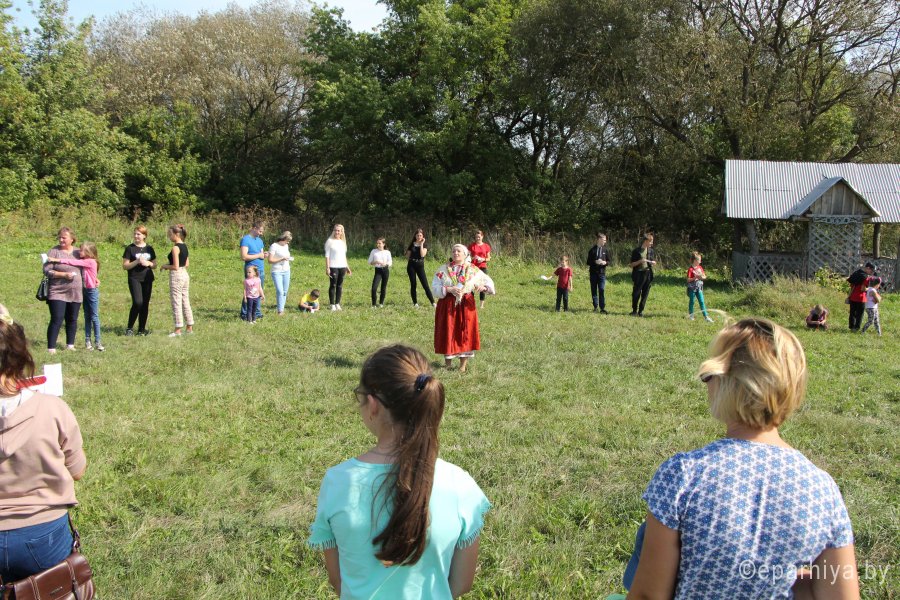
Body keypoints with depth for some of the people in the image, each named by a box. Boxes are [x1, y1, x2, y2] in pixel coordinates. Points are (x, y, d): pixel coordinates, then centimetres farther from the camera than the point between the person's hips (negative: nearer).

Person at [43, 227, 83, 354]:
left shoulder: (77, 252, 9)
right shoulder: (54, 251, -5)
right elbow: (47, 271, -10)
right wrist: (64, 274, -19)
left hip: (75, 293, 4)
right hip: (58, 292, -4)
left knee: (72, 320, 11)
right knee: (56, 320, -9)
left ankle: (70, 345, 23)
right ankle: (51, 348, -4)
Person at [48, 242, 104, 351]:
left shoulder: (91, 262, -16)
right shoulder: (84, 261, 8)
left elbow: (74, 262, -19)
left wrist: (57, 260, -18)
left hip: (92, 291, -7)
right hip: (85, 290, 7)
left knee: (94, 317, -3)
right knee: (87, 316, 10)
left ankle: (98, 341, 1)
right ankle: (87, 340, 14)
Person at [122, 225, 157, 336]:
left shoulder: (149, 248, 10)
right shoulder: (130, 248, -1)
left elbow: (154, 265, 16)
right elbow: (125, 266, -3)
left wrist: (148, 263, -6)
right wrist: (137, 261, -17)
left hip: (147, 280, 4)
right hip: (134, 279, -4)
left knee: (145, 304, 5)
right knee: (137, 302, -18)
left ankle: (142, 329, 14)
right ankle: (130, 328, -3)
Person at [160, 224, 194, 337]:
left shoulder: (175, 248, -16)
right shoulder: (184, 246, 9)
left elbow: (175, 267, -20)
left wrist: (165, 266, -3)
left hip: (176, 276, -8)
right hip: (185, 275, 8)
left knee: (176, 303, -1)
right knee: (186, 302, 13)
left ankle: (178, 330, 3)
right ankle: (189, 328, 18)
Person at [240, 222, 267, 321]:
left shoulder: (260, 240, 17)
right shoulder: (246, 239, -9)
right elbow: (244, 257, -18)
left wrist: (264, 255, 2)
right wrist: (259, 255, -13)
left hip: (261, 270, 7)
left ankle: (257, 313, 16)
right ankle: (244, 314, 3)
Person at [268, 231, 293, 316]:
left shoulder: (286, 246, 13)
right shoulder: (274, 246, -9)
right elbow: (270, 260, -13)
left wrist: (289, 258, 7)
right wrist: (282, 259, -19)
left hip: (286, 271, 7)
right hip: (277, 272, -7)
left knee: (285, 292, 6)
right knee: (280, 291, -15)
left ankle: (281, 308, 14)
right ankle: (280, 310, -8)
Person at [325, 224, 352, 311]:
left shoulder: (343, 242, 14)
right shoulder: (330, 241, -1)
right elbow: (327, 255, -4)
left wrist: (347, 267, 18)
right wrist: (327, 268, -12)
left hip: (342, 266, 5)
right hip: (333, 267, -5)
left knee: (340, 286, 6)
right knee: (333, 285, -2)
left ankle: (337, 304, 13)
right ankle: (332, 305, 2)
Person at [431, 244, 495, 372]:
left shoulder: (473, 270, 3)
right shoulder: (444, 269, 1)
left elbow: (488, 281, 3)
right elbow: (434, 286, -5)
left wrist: (483, 286, -20)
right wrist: (449, 289, -21)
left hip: (466, 305, 0)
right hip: (447, 305, 0)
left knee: (465, 333, 3)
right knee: (447, 333, 3)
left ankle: (463, 366, 14)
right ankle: (447, 364, 18)